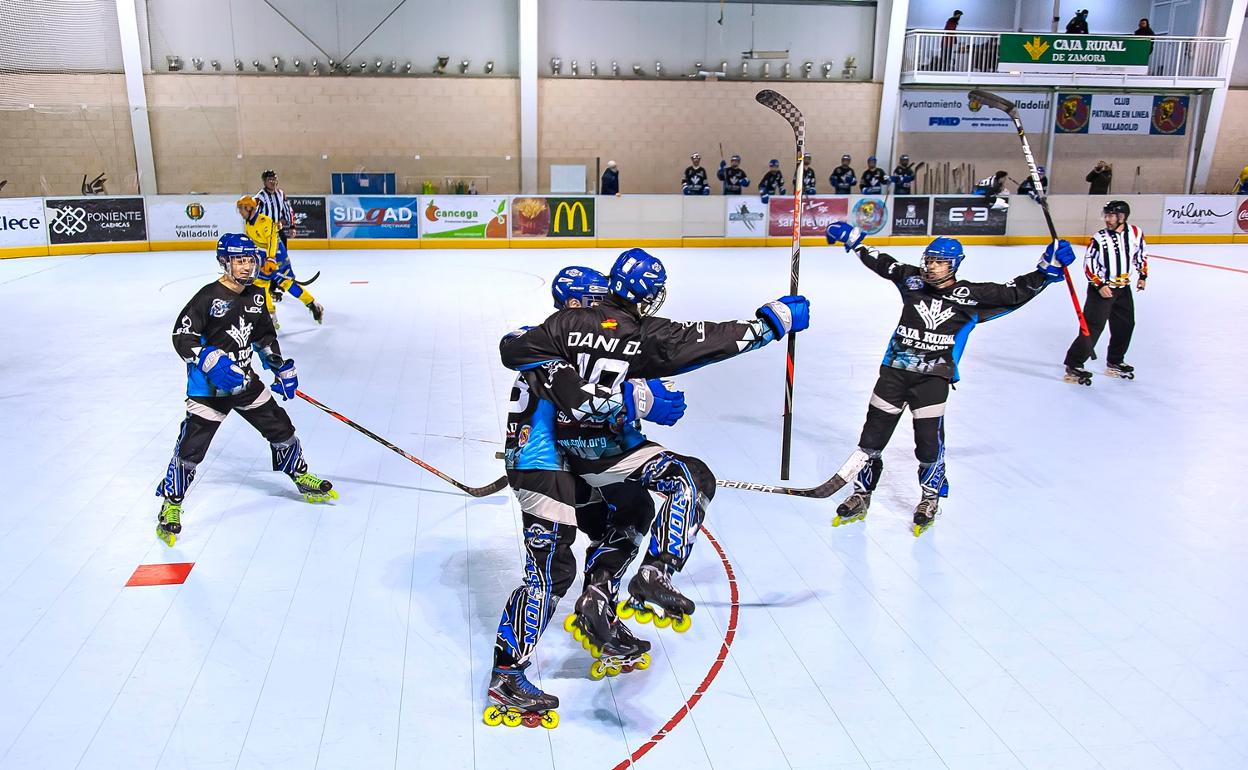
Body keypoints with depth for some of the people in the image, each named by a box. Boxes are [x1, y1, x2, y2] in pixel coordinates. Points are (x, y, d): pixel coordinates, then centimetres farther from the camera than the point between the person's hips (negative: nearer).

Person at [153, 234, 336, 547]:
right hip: (209, 384, -6)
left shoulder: (256, 295, 5)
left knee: (279, 425, 11)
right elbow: (182, 335, -19)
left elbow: (265, 335, 17)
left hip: (244, 378, 6)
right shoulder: (209, 296, -16)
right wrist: (211, 361, -32)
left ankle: (300, 475, 30)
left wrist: (282, 367, 13)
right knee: (192, 444, -6)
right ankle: (171, 503, 11)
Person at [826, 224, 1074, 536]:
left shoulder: (970, 296, -1)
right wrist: (851, 239, 17)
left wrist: (1047, 269, -11)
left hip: (933, 377, -2)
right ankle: (861, 496, 19)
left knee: (929, 439, -4)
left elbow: (1015, 292, -1)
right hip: (895, 370, 3)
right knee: (872, 435, 4)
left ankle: (930, 499, 22)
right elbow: (880, 262, 17)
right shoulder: (912, 280, 5)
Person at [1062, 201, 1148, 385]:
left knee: (1125, 326, 14)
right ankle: (1073, 366, -11)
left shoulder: (1135, 233, -1)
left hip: (1123, 288, 6)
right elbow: (1088, 264, -11)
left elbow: (1141, 254, 15)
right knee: (1093, 327, -13)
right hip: (1101, 289, -6)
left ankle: (1114, 363, 30)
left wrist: (1143, 276, 12)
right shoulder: (1099, 238, -13)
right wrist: (1099, 285, -18)